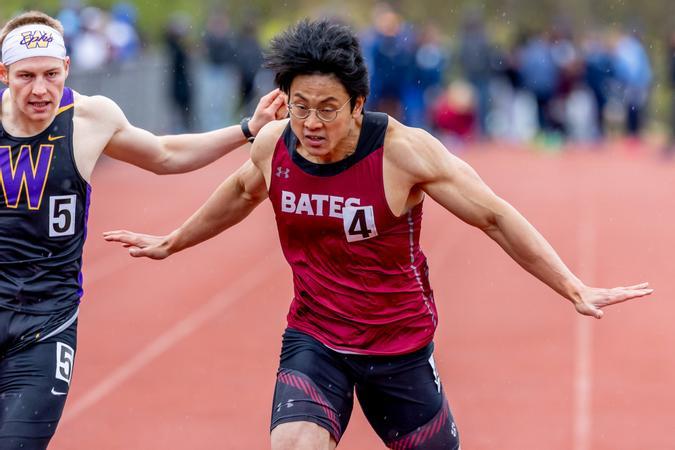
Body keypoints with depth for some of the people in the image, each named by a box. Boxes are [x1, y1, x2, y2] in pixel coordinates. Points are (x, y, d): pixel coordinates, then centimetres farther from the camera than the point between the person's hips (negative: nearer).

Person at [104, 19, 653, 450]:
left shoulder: (403, 151, -20)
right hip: (313, 342, 2)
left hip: (400, 346, -1)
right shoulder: (273, 145, -8)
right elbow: (241, 192, 18)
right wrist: (171, 243, 31)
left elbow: (494, 217, -13)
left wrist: (574, 289, -15)